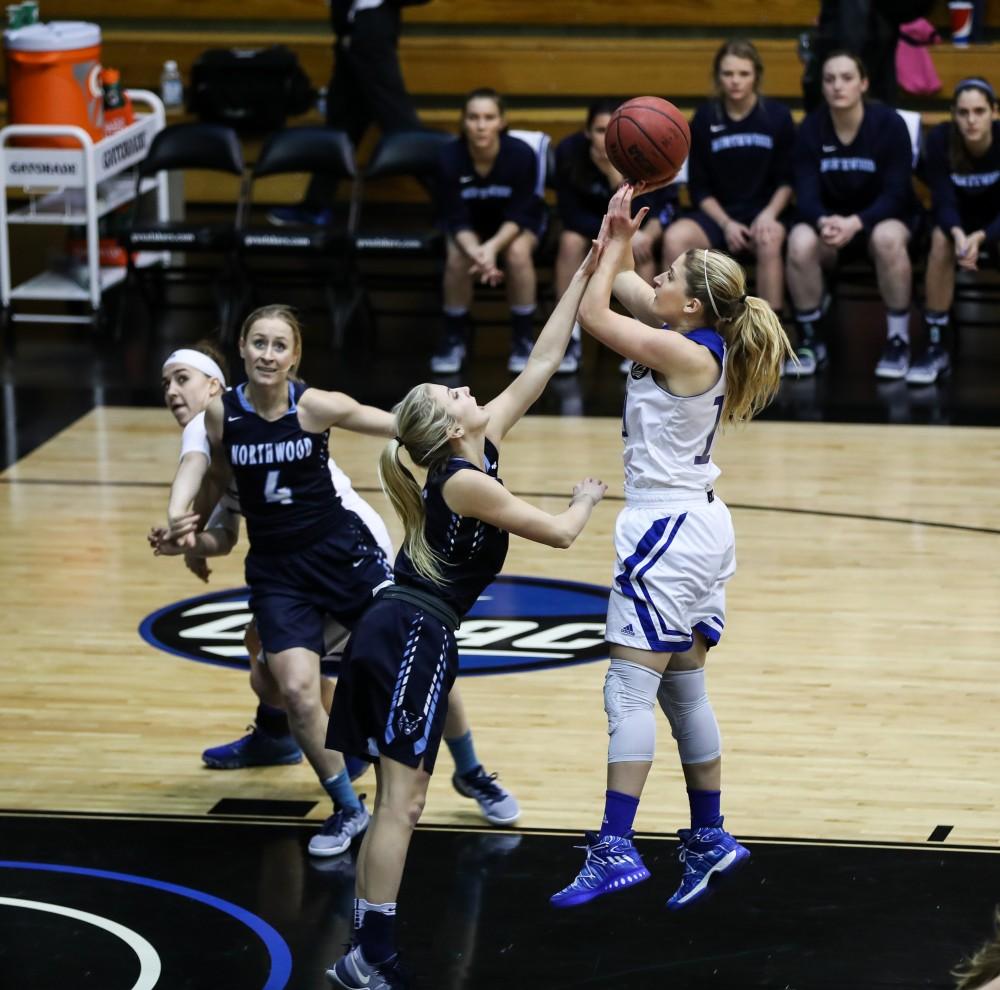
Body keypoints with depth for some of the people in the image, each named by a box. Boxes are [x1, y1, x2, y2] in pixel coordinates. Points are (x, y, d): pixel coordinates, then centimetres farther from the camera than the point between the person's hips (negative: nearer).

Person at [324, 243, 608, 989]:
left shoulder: (484, 447, 10)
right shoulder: (465, 480, -14)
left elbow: (542, 363, 13)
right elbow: (559, 533, -9)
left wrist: (586, 274, 11)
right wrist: (586, 499, 13)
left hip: (407, 635, 10)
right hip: (412, 637, -10)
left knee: (400, 800, 9)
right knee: (401, 801, -11)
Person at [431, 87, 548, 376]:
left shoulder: (521, 154, -29)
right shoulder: (450, 157, -26)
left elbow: (518, 215, -24)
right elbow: (456, 218, -23)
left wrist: (492, 247, -42)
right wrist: (475, 252, -43)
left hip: (519, 222, -1)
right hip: (471, 224, 1)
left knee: (517, 252, -33)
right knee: (457, 256, -29)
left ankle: (524, 340, -15)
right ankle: (454, 339, -7)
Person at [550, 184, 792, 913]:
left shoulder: (683, 352, -18)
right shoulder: (694, 339, 6)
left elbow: (592, 313, -13)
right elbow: (623, 285, 17)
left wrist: (616, 236, -4)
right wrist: (622, 232, 6)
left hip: (667, 532, -10)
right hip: (699, 525, 10)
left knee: (629, 689, -10)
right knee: (684, 689, 15)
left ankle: (616, 848, -13)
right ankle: (709, 839, 21)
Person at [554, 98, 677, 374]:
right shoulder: (569, 151, -28)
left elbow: (640, 213, -33)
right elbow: (570, 213, -22)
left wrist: (620, 172, -47)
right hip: (590, 219, 1)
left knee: (641, 245, -31)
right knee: (570, 241, -28)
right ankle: (569, 338, -20)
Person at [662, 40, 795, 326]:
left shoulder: (777, 116, 0)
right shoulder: (705, 118, 2)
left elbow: (787, 180, 4)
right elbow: (698, 187, 5)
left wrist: (770, 214, -14)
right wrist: (726, 224, -10)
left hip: (763, 213, -1)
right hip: (717, 213, 2)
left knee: (770, 241, -37)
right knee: (675, 237, -29)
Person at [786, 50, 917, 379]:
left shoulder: (889, 124, -13)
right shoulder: (811, 128, -7)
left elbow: (896, 193, -17)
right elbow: (806, 193, -11)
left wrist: (855, 223, -35)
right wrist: (824, 222, -36)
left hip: (881, 217, -2)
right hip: (829, 220, 2)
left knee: (888, 238, -38)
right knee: (800, 242, -32)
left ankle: (898, 341, -22)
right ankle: (811, 342, -13)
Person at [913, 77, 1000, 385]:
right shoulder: (940, 139, -22)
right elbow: (943, 202, -23)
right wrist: (958, 234, -46)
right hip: (957, 220, 1)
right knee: (941, 239, -33)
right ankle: (936, 347, -27)